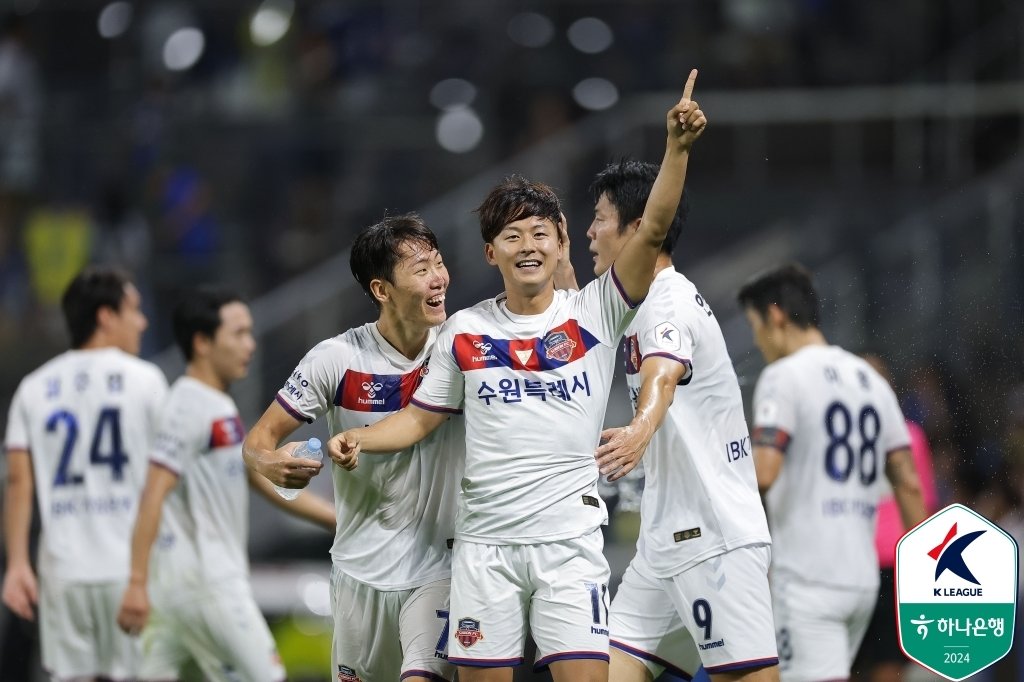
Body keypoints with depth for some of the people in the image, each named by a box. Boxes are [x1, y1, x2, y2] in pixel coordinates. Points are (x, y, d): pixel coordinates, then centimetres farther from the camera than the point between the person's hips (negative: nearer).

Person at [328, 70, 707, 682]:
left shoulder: (594, 312, 2)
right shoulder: (465, 331, 8)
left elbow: (653, 230, -9)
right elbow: (420, 418, 15)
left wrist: (678, 146, -20)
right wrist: (358, 440, -2)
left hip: (570, 540, -2)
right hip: (485, 542, 2)